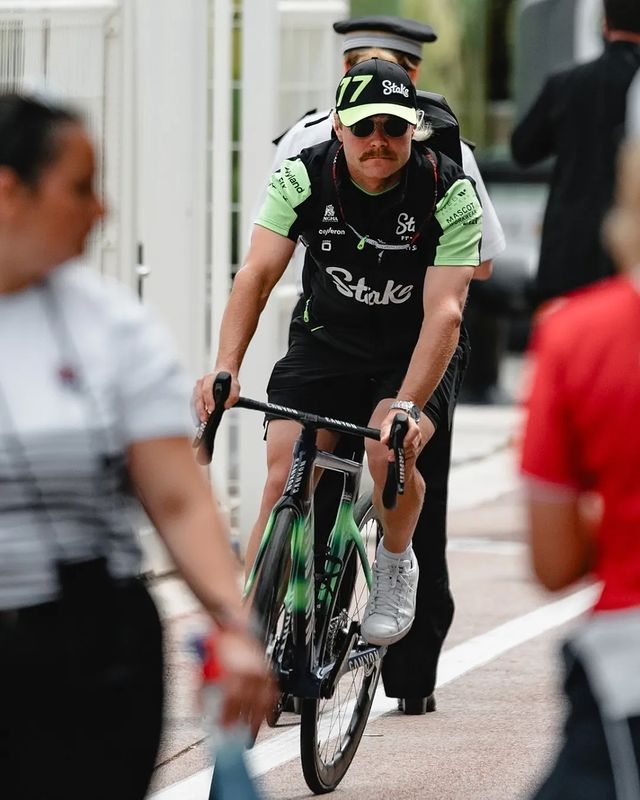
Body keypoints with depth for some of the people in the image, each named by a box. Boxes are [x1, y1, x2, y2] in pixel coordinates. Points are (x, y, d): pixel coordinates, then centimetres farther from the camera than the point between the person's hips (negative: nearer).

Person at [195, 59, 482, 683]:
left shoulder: (450, 193, -21)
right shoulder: (303, 177, -16)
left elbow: (443, 311, -26)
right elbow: (257, 274, -21)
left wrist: (407, 406, -39)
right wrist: (225, 368, -36)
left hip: (416, 347, -2)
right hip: (327, 335, 2)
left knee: (391, 450, -29)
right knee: (284, 477, -15)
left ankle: (395, 565, 2)